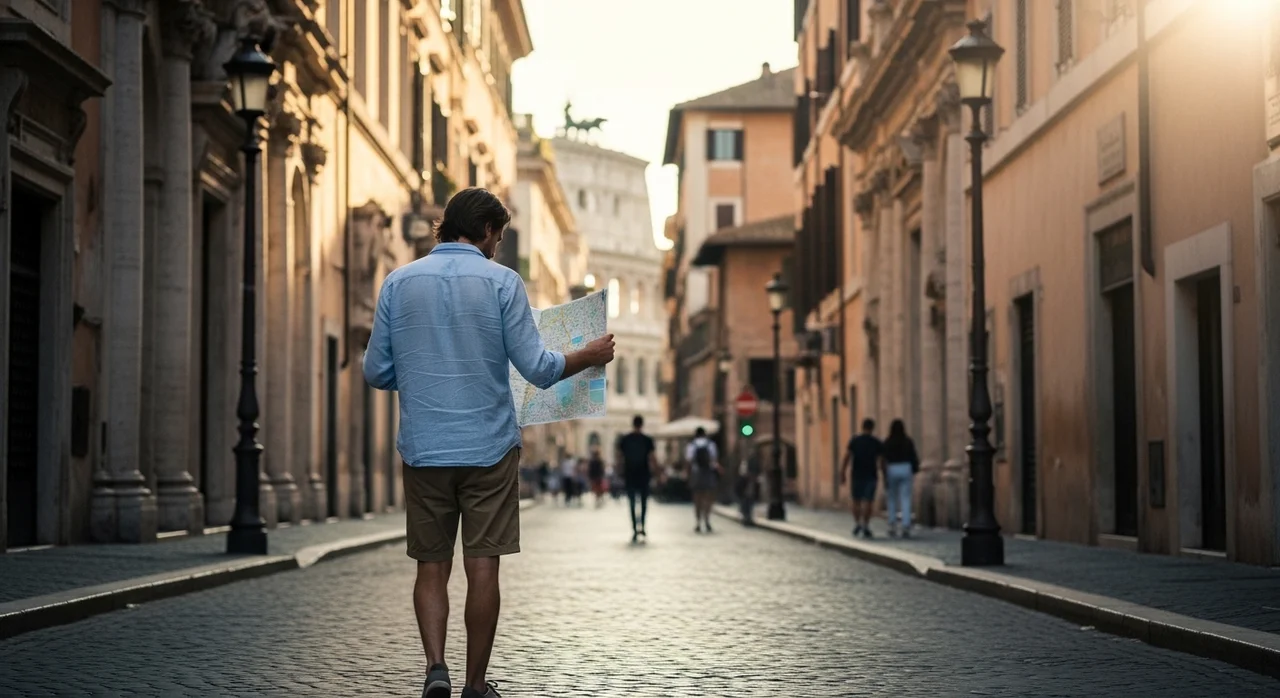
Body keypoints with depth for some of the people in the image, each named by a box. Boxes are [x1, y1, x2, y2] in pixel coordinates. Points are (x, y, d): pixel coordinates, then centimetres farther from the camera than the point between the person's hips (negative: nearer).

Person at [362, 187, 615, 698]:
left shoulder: (398, 283, 4)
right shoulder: (501, 282, -4)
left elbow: (376, 373, 6)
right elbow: (537, 368, -7)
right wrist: (589, 356, 11)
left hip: (423, 449, 2)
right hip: (489, 448, -2)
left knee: (431, 566, 10)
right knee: (482, 567, 4)